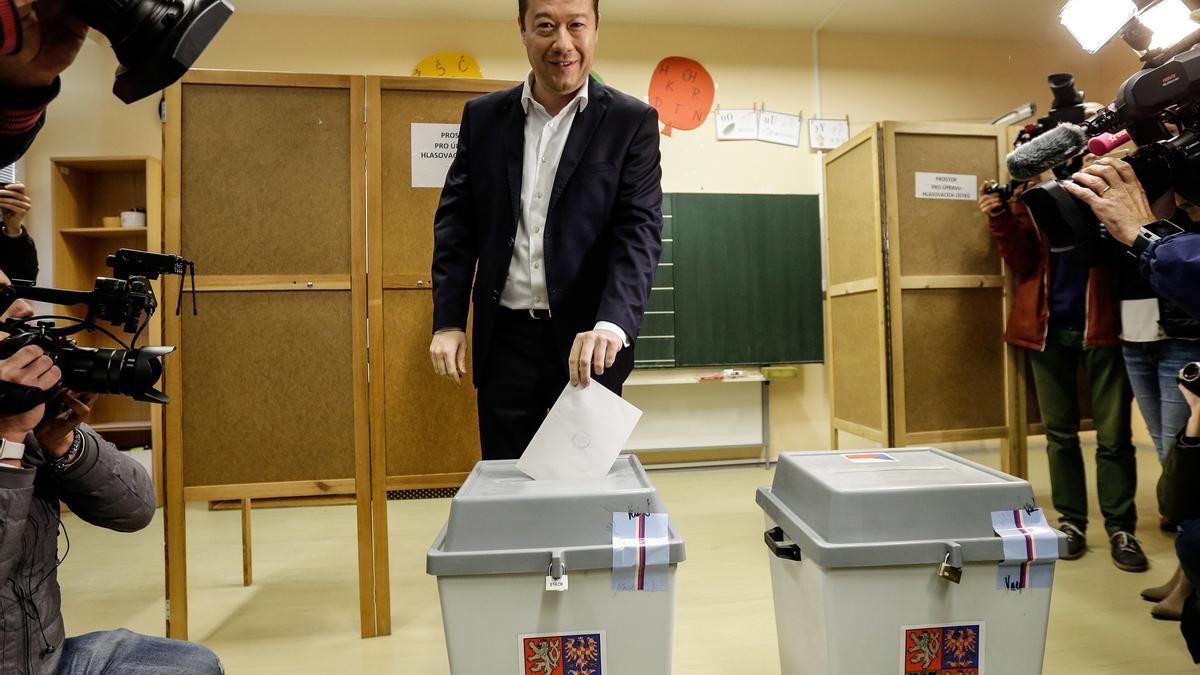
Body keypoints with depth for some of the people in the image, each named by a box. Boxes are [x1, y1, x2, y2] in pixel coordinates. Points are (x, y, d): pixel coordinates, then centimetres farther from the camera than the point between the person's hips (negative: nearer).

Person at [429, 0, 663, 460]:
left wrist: (611, 323, -26)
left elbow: (640, 230, -11)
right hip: (504, 338, 2)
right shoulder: (482, 117, 7)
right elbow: (456, 223, 8)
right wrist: (448, 320, -1)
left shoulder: (632, 122, -1)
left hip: (588, 339, -2)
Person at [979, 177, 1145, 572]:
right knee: (1060, 431, 8)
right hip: (1048, 326, 2)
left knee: (1113, 434, 1)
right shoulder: (1030, 191, 7)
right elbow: (1022, 264, 0)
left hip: (1101, 321, -2)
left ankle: (1120, 528, 14)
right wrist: (1000, 219, -14)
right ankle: (1072, 521, 18)